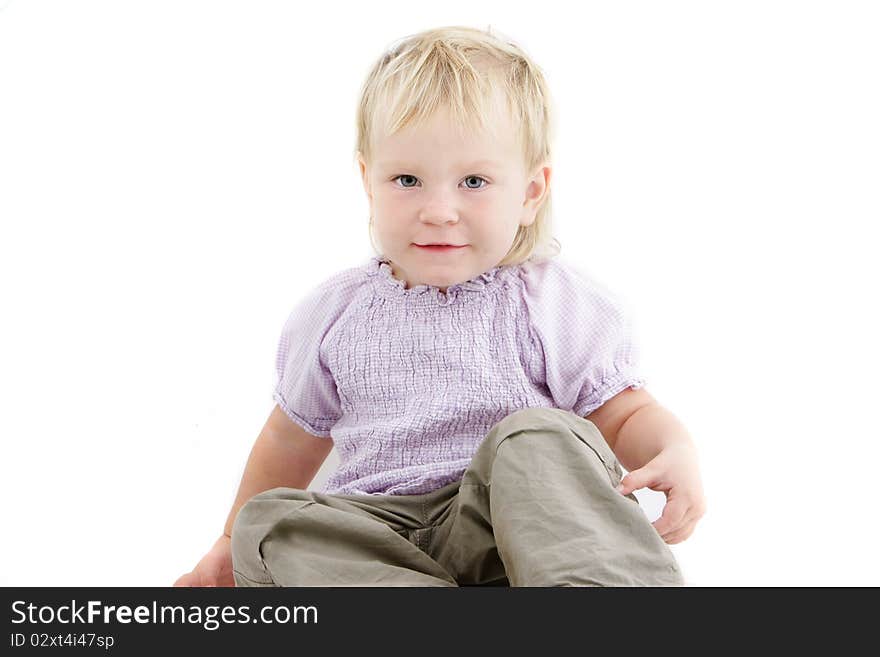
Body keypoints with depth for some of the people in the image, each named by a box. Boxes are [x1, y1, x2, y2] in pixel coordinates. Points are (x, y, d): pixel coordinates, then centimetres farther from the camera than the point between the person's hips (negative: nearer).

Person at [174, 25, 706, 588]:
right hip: (379, 529, 3)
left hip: (505, 524, -2)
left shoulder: (555, 303, 1)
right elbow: (294, 437, 24)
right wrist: (233, 545, 30)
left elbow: (626, 414, 3)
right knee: (264, 520, -24)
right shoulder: (337, 314, 10)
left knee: (539, 438, -32)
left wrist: (677, 452, -21)